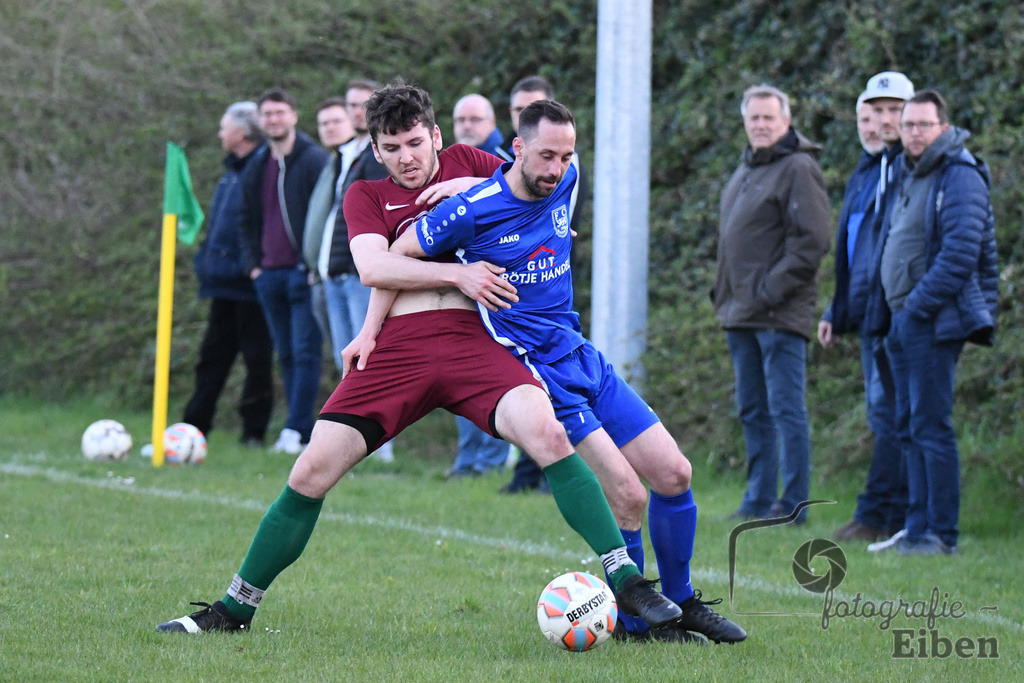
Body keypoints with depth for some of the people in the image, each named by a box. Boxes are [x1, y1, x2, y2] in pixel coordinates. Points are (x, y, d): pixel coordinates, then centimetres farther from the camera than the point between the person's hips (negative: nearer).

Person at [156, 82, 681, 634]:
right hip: (395, 351, 1)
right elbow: (372, 267, -2)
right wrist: (456, 273, -12)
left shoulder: (465, 164, 19)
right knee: (311, 472, -6)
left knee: (546, 433, -26)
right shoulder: (365, 195, 17)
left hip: (472, 340, -1)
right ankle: (233, 610, 8)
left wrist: (474, 186, 2)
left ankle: (625, 581, -22)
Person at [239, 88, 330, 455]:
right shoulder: (257, 168, 16)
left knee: (305, 352, -10)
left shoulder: (314, 160, -6)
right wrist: (252, 265, 12)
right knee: (286, 355, 7)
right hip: (269, 274, 7)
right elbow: (248, 221, 25)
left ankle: (295, 430, -14)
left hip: (304, 272, -7)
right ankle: (304, 431, 10)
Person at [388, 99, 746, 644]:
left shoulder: (565, 182, 1)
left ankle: (679, 603, 22)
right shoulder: (474, 211, -16)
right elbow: (393, 258, -6)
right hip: (535, 372, -7)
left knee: (673, 475, 3)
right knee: (627, 496, -16)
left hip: (582, 358, 7)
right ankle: (632, 620, 3)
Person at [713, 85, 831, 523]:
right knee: (753, 411, 12)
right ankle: (758, 500, 18)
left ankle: (793, 503, -6)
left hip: (779, 315, -9)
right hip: (741, 314, 9)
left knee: (786, 408, -8)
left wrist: (771, 290, -19)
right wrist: (724, 295, 16)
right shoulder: (746, 170, 19)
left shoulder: (798, 169, -10)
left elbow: (812, 241, -17)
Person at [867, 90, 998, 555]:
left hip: (934, 323, -10)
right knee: (909, 429, 10)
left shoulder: (960, 177, -11)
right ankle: (918, 529, 14)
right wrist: (891, 313, 15)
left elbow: (961, 253, -20)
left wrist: (920, 306, -19)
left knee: (931, 427, -9)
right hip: (903, 321, 10)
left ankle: (942, 534, -7)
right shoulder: (910, 177, 18)